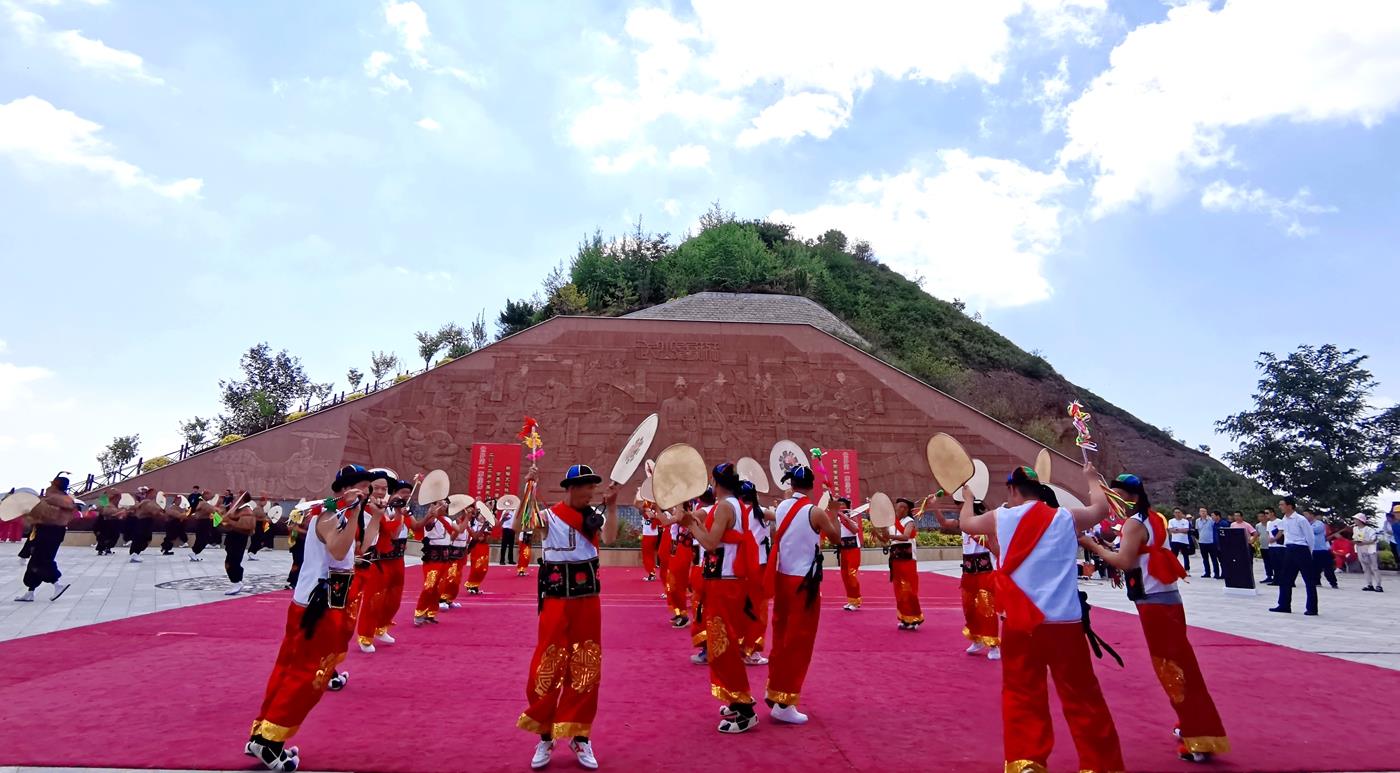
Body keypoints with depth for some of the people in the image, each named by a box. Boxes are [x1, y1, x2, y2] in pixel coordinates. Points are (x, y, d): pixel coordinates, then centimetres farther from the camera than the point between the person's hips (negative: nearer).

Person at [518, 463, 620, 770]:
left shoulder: (592, 517, 4)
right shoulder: (548, 516, -6)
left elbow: (609, 538, -13)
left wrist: (611, 506, -19)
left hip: (588, 600, 3)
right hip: (557, 600, -3)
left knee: (586, 668, 8)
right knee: (548, 666, 1)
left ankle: (580, 735, 22)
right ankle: (545, 736, 19)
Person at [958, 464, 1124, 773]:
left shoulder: (1000, 517, 1)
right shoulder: (1066, 518, 3)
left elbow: (966, 523, 21)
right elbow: (1101, 508, 25)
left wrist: (967, 499, 41)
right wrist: (1092, 479, 44)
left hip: (1021, 625, 0)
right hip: (1065, 623, 1)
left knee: (1021, 697, 10)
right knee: (1082, 699, 9)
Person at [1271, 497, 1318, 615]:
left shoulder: (1300, 520, -14)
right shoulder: (1284, 519, 9)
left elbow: (1310, 537, -8)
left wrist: (1308, 553, 0)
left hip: (1301, 550, -8)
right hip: (1289, 550, 8)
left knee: (1309, 581, 0)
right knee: (1285, 579, 9)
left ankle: (1312, 608, 5)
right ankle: (1284, 605, 16)